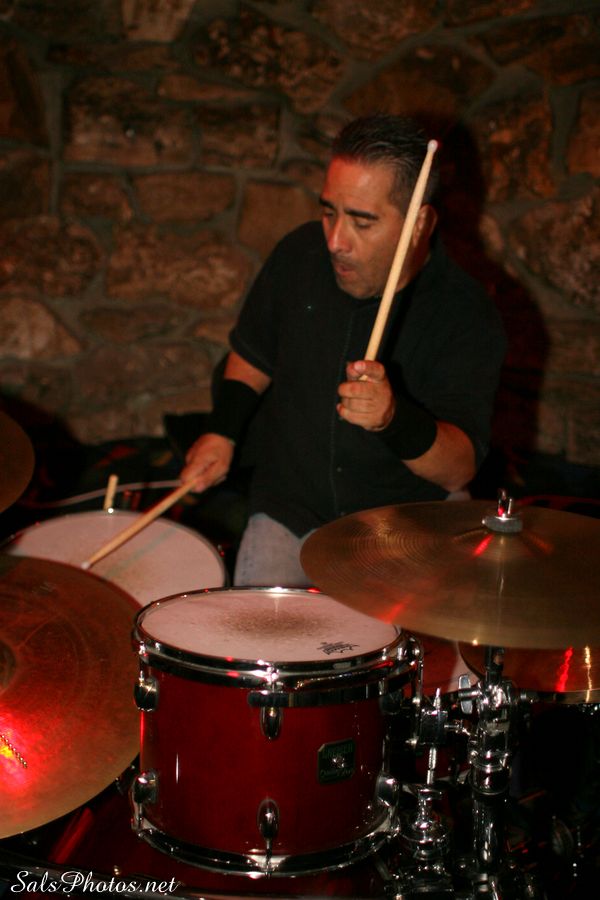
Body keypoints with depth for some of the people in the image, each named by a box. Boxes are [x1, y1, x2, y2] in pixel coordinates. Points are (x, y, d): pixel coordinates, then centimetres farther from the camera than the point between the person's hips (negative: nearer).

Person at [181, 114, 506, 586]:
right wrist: (223, 429, 1)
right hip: (290, 511, 2)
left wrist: (395, 419, -41)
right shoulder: (300, 255, -3)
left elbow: (458, 471, -22)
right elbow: (254, 353, 17)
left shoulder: (468, 316, -15)